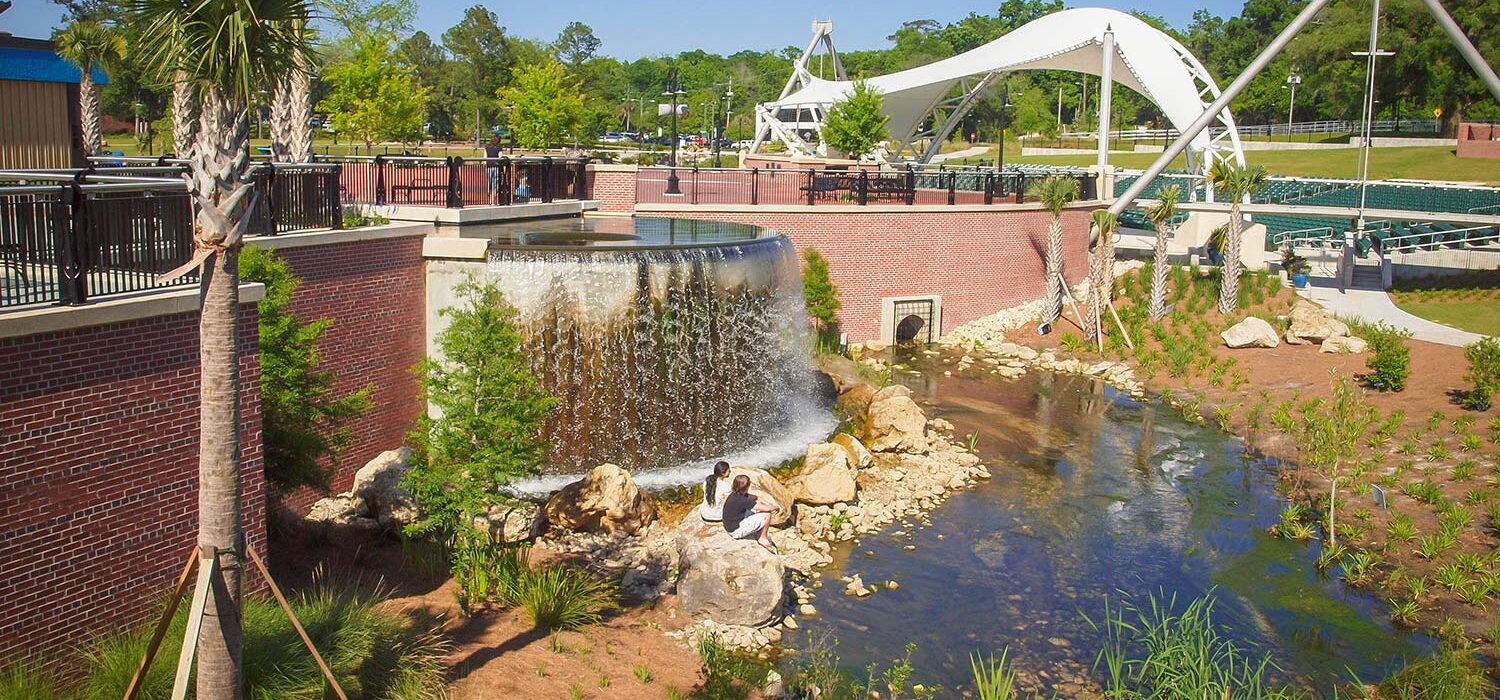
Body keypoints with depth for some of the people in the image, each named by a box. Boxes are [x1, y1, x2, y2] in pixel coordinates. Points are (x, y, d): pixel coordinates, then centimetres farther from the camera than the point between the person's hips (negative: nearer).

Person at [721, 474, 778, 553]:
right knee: (767, 515, -11)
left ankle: (758, 535, 19)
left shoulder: (735, 495, -2)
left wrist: (769, 504, 5)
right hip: (736, 531, -9)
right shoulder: (741, 500, -29)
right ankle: (763, 539, 11)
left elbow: (754, 498, 15)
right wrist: (775, 508, -1)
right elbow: (767, 509, -23)